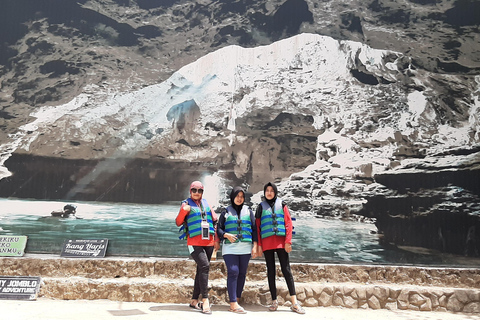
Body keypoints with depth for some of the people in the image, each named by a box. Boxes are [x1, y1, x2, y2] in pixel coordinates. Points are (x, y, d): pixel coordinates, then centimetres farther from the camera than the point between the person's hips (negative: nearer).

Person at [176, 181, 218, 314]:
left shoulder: (206, 203, 14)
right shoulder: (186, 204, 2)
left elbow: (215, 219, 21)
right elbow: (178, 223, -3)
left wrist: (216, 236, 14)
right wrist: (183, 211, -20)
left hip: (208, 242, 5)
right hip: (195, 242, -5)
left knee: (201, 269, 9)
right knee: (204, 266, -21)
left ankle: (194, 300, 19)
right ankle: (205, 300, -17)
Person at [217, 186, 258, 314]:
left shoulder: (248, 211, 13)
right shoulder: (226, 212, 9)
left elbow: (254, 229, 11)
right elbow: (219, 229, 8)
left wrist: (255, 246, 3)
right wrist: (226, 235, -12)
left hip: (245, 248, 3)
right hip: (230, 248, -2)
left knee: (242, 274, 5)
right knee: (233, 272, -12)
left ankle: (235, 301, 15)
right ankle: (233, 304, -11)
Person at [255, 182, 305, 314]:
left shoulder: (281, 205, 9)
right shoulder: (261, 207, 10)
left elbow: (288, 223, 2)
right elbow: (257, 227, 8)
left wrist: (288, 241, -7)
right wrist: (258, 245, 1)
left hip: (281, 242, -1)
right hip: (267, 243, 1)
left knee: (286, 270, -4)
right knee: (271, 271, 5)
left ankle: (294, 303, -3)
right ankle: (274, 301, 11)